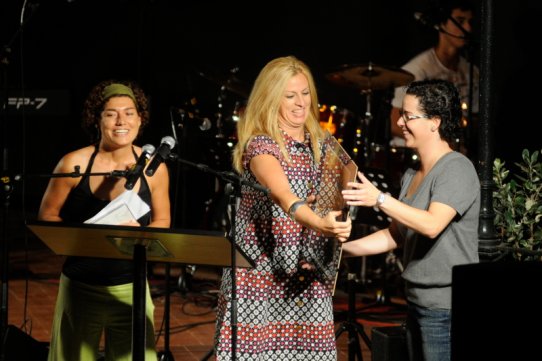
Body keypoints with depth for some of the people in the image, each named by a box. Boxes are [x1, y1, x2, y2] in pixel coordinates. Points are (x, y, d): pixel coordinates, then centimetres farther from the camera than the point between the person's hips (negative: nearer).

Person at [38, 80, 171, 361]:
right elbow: (47, 216, 1)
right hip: (80, 287, -1)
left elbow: (162, 221, 7)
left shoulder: (154, 168, -5)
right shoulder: (74, 164, -9)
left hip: (132, 287, 1)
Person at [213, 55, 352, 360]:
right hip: (263, 273, -5)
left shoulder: (321, 145, 11)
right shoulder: (260, 145, -11)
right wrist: (319, 224, -45)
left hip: (310, 274, 6)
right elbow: (284, 196, -28)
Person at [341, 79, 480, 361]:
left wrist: (379, 199, -33)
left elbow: (432, 225, -27)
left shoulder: (457, 169, -13)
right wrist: (344, 249, 8)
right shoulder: (411, 175, 13)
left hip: (445, 308, -9)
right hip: (416, 303, 9)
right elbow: (394, 235, 16)